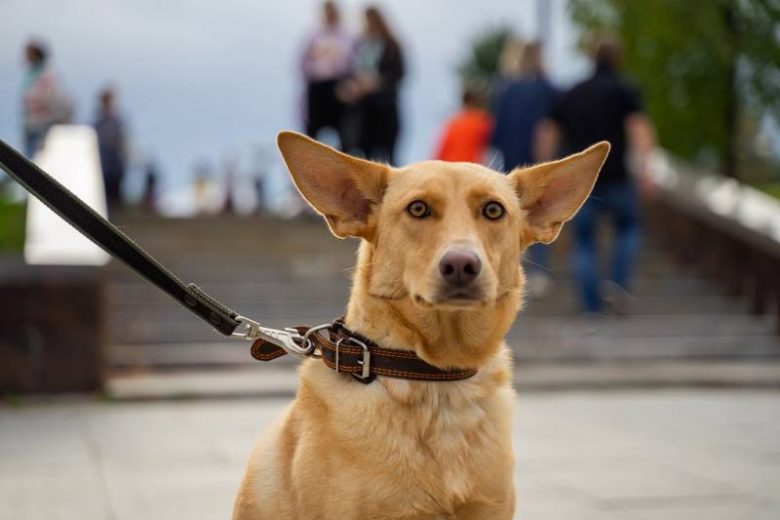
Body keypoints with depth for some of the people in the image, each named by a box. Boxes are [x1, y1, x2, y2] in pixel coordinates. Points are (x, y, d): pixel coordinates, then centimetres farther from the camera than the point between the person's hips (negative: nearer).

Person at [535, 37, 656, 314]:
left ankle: (592, 307, 3)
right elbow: (638, 128, -13)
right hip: (615, 177, -3)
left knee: (584, 242, 11)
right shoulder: (625, 90, 3)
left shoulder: (571, 94, 15)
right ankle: (618, 284, 0)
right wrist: (644, 169, -22)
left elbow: (547, 135, 13)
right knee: (628, 227, 19)